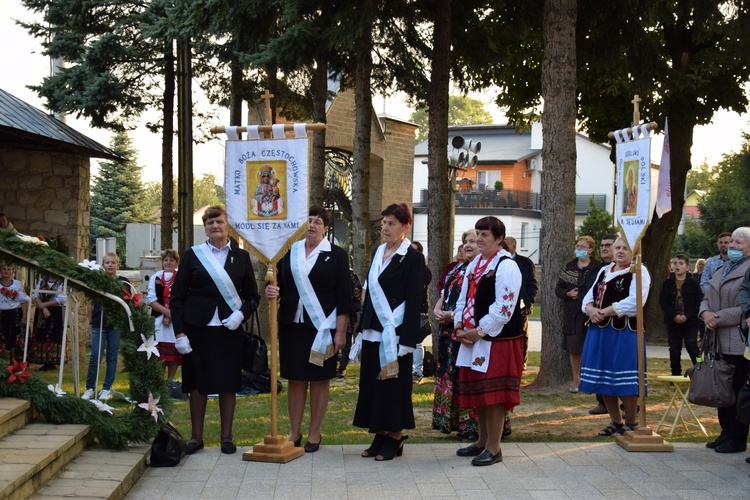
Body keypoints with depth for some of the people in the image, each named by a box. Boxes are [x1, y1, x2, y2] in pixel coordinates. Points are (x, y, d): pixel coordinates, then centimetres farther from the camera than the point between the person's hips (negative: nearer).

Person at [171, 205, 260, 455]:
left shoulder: (241, 256, 7)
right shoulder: (193, 255, 4)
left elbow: (253, 296, 10)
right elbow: (177, 297, 2)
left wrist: (241, 314, -10)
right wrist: (179, 332, -6)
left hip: (229, 330, 1)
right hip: (197, 329, -1)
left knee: (228, 384, 3)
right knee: (197, 383, 4)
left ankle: (226, 437, 14)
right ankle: (196, 436, 15)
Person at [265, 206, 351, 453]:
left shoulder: (336, 255, -1)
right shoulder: (289, 252, 8)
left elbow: (344, 296, -4)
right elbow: (281, 286, 11)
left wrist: (340, 331, -9)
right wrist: (272, 291, -13)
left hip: (322, 327, -3)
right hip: (292, 325, 3)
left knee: (319, 379, 4)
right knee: (295, 379, 7)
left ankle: (314, 433, 13)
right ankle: (295, 432, 15)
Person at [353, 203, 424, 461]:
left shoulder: (412, 258, -9)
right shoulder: (378, 252, 12)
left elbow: (414, 301, -12)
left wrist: (407, 340, -16)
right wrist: (362, 328, 13)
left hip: (394, 333, -7)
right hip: (373, 331, 7)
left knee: (392, 385, -1)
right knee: (372, 383, 9)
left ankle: (395, 437, 10)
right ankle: (380, 436, 18)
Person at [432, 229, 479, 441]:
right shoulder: (456, 270, 17)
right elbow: (444, 295, 22)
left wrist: (453, 315, -18)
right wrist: (437, 310, 1)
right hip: (448, 332, 9)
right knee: (448, 374, 12)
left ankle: (470, 426, 3)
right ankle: (451, 421, 22)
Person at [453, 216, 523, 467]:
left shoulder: (506, 266, -13)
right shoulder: (474, 265, 14)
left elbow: (504, 308, -18)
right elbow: (464, 298, 18)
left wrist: (479, 332, -15)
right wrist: (460, 325, 2)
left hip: (497, 340, -8)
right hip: (473, 338, 9)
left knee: (493, 392, -5)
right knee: (477, 390, 14)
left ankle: (493, 448, 2)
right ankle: (482, 441, 27)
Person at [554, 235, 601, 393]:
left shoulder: (598, 267, -3)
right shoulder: (569, 267, 11)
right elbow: (558, 289, 12)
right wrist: (568, 293, -7)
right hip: (572, 313, 4)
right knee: (573, 347, 6)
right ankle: (576, 379, 17)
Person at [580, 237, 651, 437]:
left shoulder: (639, 271, -4)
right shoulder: (604, 271, 19)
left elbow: (634, 302, -17)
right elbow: (590, 296, 15)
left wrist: (606, 312, -16)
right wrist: (591, 309, -8)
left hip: (624, 332, -7)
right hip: (599, 330, 7)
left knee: (625, 381, -6)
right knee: (604, 380, 10)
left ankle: (631, 423, 9)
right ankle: (616, 422, 23)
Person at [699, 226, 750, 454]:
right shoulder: (722, 270, 18)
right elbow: (706, 299, 20)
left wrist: (719, 317, -17)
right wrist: (706, 313, -1)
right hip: (718, 341, 8)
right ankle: (726, 433, 22)